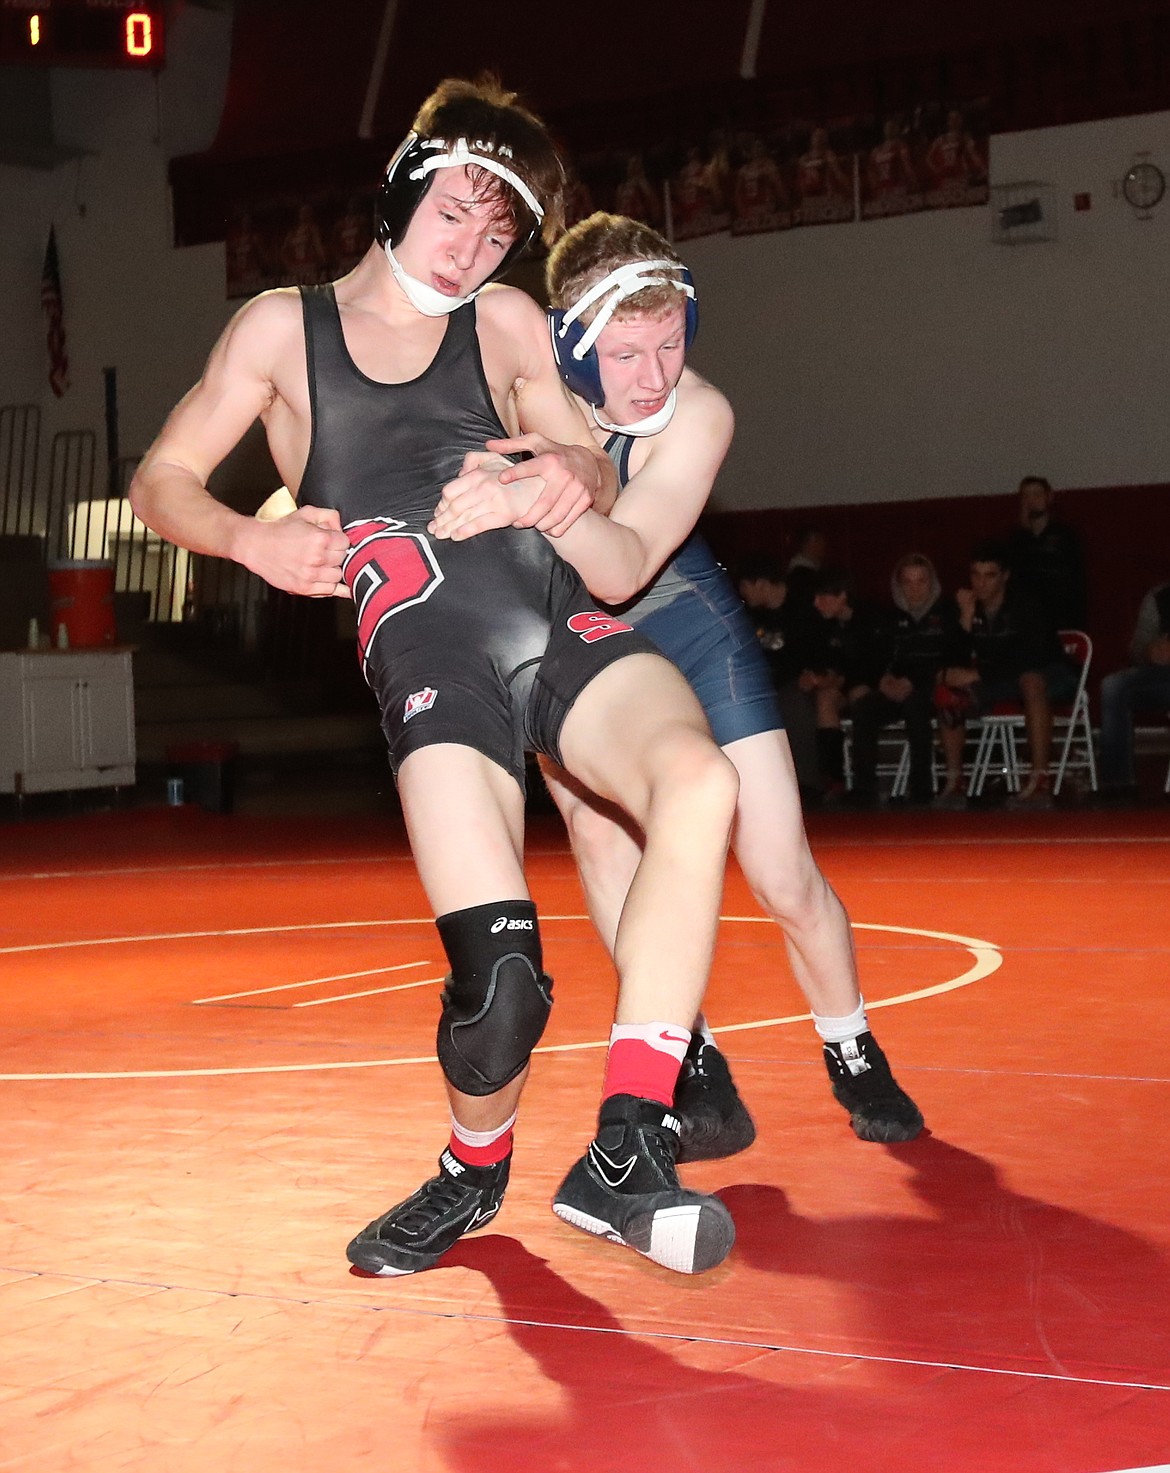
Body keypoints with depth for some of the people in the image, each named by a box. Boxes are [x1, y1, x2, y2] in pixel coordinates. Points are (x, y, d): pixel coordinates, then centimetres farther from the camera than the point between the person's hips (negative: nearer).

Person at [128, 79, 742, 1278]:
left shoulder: (505, 324, 23)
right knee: (498, 970, -19)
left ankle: (622, 1157, -26)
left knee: (698, 779, -30)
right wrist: (252, 541, -4)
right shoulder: (284, 329, 16)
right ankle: (474, 1171, 16)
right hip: (428, 652, -3)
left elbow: (592, 467, 28)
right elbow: (161, 482, 17)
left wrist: (575, 471, 3)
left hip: (557, 615, 3)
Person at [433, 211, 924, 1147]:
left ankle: (856, 1060, 23)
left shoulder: (699, 414, -30)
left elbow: (623, 570, -45)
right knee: (595, 815, -22)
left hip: (683, 622, -1)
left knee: (786, 879, -3)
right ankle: (695, 1069, -9)